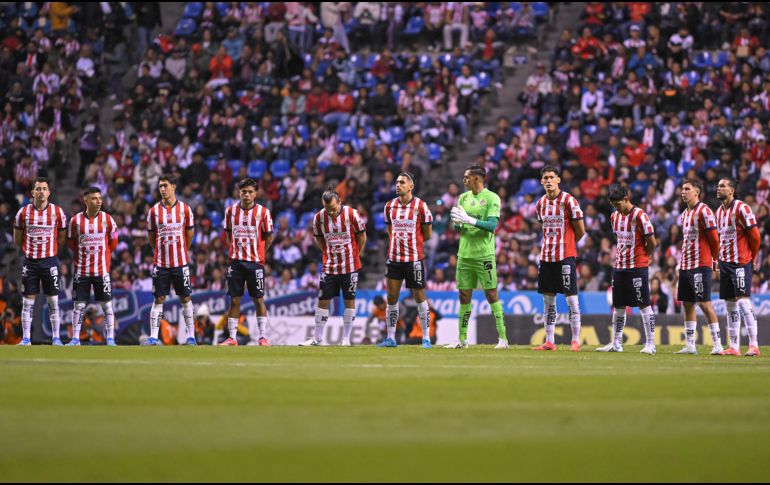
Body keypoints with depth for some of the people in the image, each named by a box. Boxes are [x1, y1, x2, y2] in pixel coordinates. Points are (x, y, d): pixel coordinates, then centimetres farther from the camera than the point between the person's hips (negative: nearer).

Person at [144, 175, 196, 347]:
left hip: (181, 262, -1)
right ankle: (153, 337, 1)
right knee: (158, 299, 1)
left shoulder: (185, 209, 0)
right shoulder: (154, 211, 2)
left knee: (186, 298, 3)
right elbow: (151, 236, 12)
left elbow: (190, 233, 10)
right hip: (160, 262, 1)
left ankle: (191, 336, 7)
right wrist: (161, 251, 12)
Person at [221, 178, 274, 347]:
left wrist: (257, 254, 4)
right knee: (234, 300, 2)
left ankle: (262, 337, 5)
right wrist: (235, 251, 9)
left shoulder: (263, 212, -3)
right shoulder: (231, 211, 5)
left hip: (255, 262, -2)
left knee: (259, 300, 0)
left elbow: (269, 237, 5)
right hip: (236, 262, 2)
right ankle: (232, 338, 5)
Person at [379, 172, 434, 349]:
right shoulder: (390, 206, 7)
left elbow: (428, 234, 0)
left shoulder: (420, 206, -7)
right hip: (394, 259, 4)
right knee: (392, 297, 2)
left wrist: (410, 241, 2)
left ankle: (426, 338, 8)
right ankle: (390, 338, 9)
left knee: (419, 296, 1)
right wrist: (396, 242, 8)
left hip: (414, 259, -4)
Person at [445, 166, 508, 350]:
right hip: (464, 253, 6)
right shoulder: (463, 198, 13)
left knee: (491, 295, -5)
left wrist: (470, 220, -22)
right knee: (464, 296, 7)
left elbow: (492, 225, -14)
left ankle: (503, 338, -1)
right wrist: (457, 221, -9)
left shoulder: (491, 198, -5)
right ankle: (462, 339, 12)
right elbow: (458, 226, 14)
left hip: (484, 254, -6)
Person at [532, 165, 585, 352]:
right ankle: (549, 342, 11)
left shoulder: (569, 201, -8)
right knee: (548, 300, 7)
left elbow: (580, 231, -3)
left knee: (571, 299, -5)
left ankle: (576, 341, -1)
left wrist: (565, 244, 7)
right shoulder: (540, 204, 9)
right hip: (546, 257, 6)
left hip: (566, 257, -6)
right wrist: (551, 245, 12)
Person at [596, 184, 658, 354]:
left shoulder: (639, 216, -13)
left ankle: (650, 344, -3)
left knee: (644, 305, -4)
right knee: (618, 306, 10)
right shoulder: (615, 216, 11)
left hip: (637, 267, -8)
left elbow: (652, 242, -10)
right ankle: (616, 343, 17)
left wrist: (641, 257, 2)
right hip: (619, 266, 8)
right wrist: (621, 256, 11)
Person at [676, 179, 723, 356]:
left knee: (704, 303, -10)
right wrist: (682, 263, 17)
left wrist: (714, 258, 0)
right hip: (685, 265, 9)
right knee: (687, 304, 9)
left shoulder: (704, 211, -11)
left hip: (701, 264, -9)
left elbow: (714, 238, -10)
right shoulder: (685, 214, 16)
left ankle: (717, 345, -8)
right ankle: (690, 345, 13)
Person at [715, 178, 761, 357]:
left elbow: (754, 235, -9)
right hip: (724, 262, 8)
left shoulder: (741, 208, -11)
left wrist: (750, 257, 0)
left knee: (743, 300, -14)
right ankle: (734, 347, 10)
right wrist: (720, 258, 15)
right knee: (730, 304, 7)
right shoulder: (719, 211, 14)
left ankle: (753, 345, -13)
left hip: (740, 262, -8)